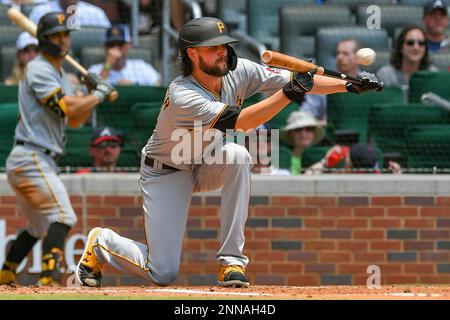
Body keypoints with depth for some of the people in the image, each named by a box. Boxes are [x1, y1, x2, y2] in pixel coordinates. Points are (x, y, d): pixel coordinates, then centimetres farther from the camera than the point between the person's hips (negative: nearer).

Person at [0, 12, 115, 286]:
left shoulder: (60, 75, 19)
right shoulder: (39, 70, -11)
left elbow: (74, 122, 21)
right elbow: (68, 109, -22)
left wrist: (93, 94, 7)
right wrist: (99, 94, -8)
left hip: (42, 161, 11)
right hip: (31, 158, -11)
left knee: (40, 227, 22)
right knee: (63, 217, -22)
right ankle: (48, 281, -31)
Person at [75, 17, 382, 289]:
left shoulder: (238, 72, -15)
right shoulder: (182, 96, -34)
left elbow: (297, 80, -16)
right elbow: (242, 121, -43)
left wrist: (350, 85, -26)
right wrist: (288, 93, -47)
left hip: (207, 166, 6)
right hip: (166, 173, -6)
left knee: (238, 156, -31)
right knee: (163, 274, -12)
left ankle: (231, 259, -21)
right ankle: (100, 242, 20)